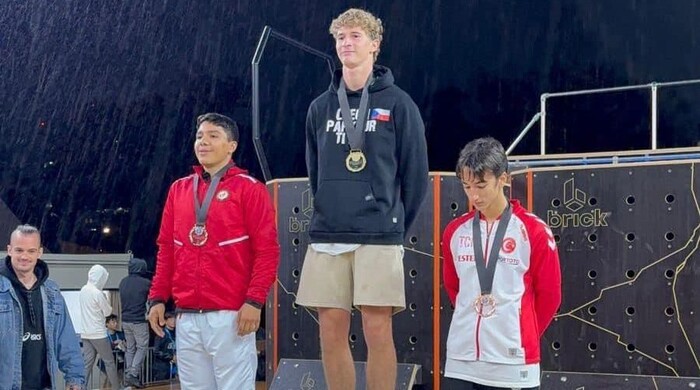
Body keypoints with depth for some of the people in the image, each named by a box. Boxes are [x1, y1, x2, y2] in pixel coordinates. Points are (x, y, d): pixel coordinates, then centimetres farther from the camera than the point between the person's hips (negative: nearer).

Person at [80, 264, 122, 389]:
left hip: (85, 333, 7)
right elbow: (108, 312, -7)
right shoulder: (98, 293, -17)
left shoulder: (83, 290, 8)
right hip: (98, 334, -7)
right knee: (109, 361, 4)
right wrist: (107, 303, 10)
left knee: (87, 363, 5)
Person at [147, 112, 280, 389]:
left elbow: (267, 250, -6)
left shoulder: (249, 189, 0)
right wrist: (158, 298, 8)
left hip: (231, 317, -5)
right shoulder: (178, 190, 16)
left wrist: (255, 300, -15)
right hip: (186, 318, 5)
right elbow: (166, 249, 17)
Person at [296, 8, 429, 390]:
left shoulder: (397, 104, 1)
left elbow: (415, 173, 3)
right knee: (331, 332, 4)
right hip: (326, 236, 4)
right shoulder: (321, 107, 12)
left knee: (377, 329, -5)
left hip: (378, 236, -4)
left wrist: (396, 223, 7)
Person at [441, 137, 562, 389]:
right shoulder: (455, 231, 7)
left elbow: (549, 295, 2)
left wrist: (523, 336, 10)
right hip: (460, 362, 4)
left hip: (512, 364, -3)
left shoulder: (534, 231, -5)